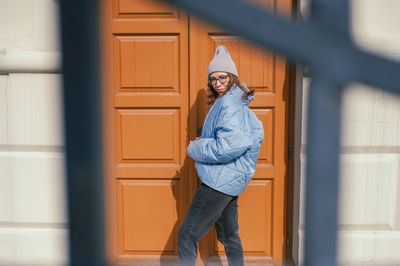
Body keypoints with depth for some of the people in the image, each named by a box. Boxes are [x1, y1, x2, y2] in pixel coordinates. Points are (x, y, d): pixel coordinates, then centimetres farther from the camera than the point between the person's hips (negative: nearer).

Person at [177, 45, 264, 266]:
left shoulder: (228, 103, -16)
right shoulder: (239, 103, 14)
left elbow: (228, 147, -27)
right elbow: (257, 134, 23)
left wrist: (195, 148, -12)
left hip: (219, 180, -11)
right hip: (231, 181, 11)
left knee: (187, 236, -6)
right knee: (229, 236, 22)